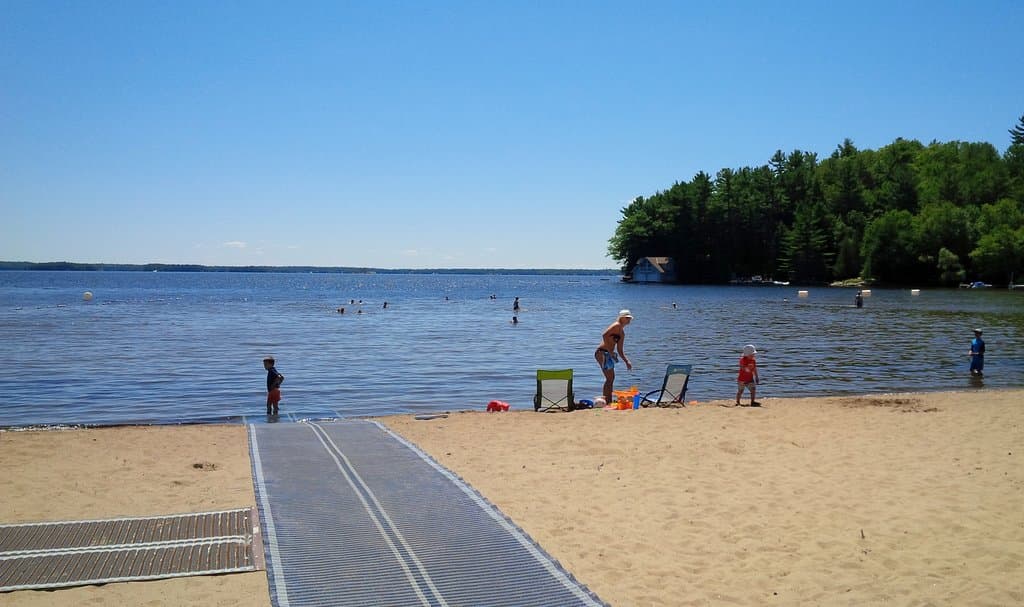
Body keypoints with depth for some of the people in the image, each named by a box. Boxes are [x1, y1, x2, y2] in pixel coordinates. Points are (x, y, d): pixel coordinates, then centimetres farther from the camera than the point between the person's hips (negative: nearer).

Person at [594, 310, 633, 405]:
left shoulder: (622, 333, 20)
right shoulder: (617, 325, -8)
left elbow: (620, 350, 26)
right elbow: (604, 335, -24)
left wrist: (627, 361, 19)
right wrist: (610, 351, -24)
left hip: (608, 354, 10)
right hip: (602, 353, -10)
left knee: (611, 378, 15)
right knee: (610, 378, -9)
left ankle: (608, 402, 23)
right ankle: (606, 402, -7)